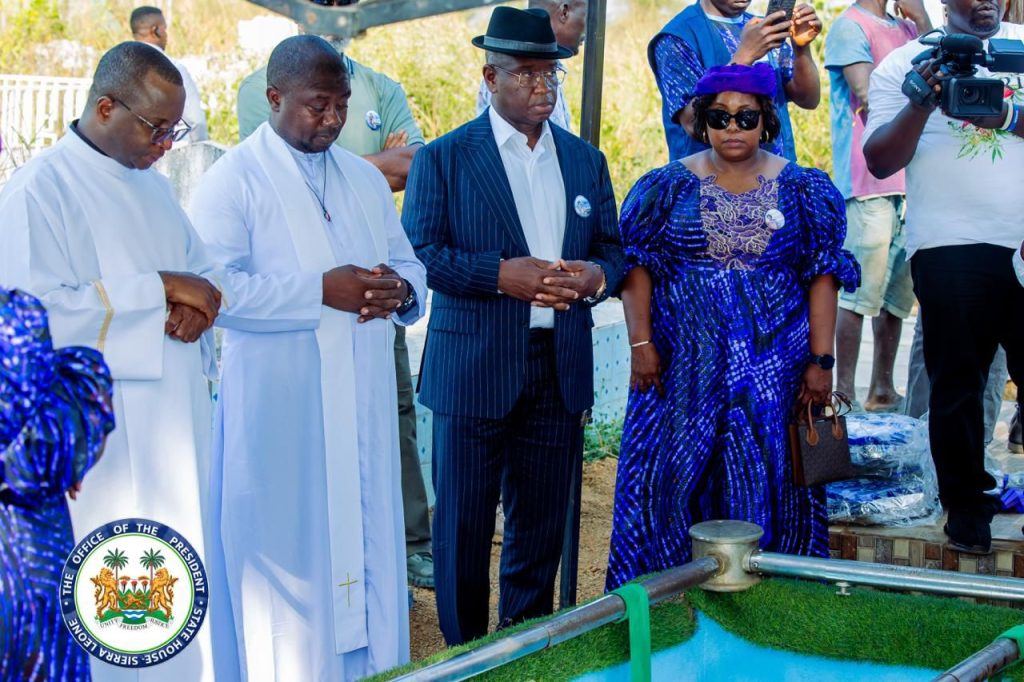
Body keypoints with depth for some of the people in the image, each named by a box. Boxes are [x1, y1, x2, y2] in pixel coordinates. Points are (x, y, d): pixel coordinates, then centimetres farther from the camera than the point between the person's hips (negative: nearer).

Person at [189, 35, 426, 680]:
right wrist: (321, 291, -21)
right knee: (288, 560, 0)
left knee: (366, 549, 11)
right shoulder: (234, 180, -6)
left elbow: (410, 265, 16)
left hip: (364, 408, 6)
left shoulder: (366, 178, 14)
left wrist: (400, 289, -8)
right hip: (280, 412, -5)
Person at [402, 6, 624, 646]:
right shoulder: (444, 158, -1)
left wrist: (598, 274, -9)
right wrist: (500, 274, -21)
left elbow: (612, 248, 15)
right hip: (475, 370, -4)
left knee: (542, 528, 12)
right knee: (464, 527, 4)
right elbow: (418, 251, -9)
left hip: (560, 371, 4)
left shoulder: (587, 160, 12)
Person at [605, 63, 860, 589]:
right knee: (672, 480, 1)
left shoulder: (801, 190, 4)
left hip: (772, 367, 0)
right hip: (683, 367, 0)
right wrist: (640, 343, -8)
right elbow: (636, 266, 2)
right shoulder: (668, 186, 4)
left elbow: (823, 278, 3)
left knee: (764, 484, 3)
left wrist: (821, 360, -4)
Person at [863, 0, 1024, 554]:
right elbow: (880, 160, 2)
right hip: (952, 245, -1)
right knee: (957, 382, 4)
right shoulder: (903, 64, 8)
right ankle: (967, 506, 16)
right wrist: (923, 103, -12)